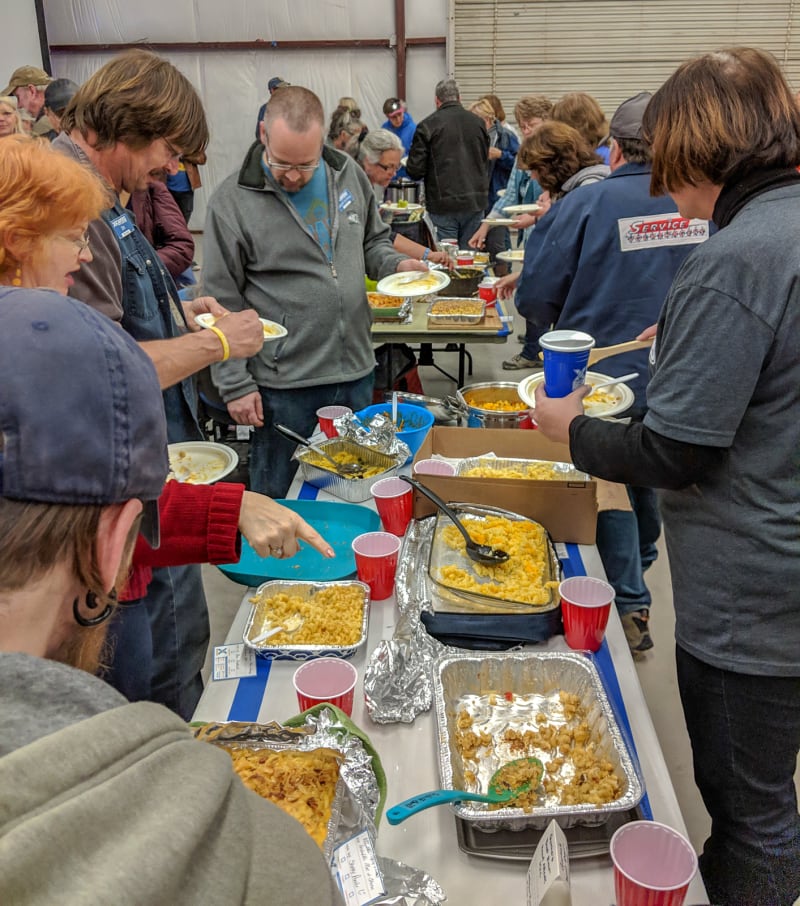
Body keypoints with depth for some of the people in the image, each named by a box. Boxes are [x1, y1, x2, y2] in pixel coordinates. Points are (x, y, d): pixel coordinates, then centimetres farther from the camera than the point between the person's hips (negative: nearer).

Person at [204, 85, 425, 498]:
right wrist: (235, 385, -10)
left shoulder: (349, 174, 5)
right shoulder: (232, 201, -10)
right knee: (279, 499, 10)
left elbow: (373, 241, 20)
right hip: (283, 385, -4)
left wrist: (396, 263, -3)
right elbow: (223, 303, -8)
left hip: (356, 372, 5)